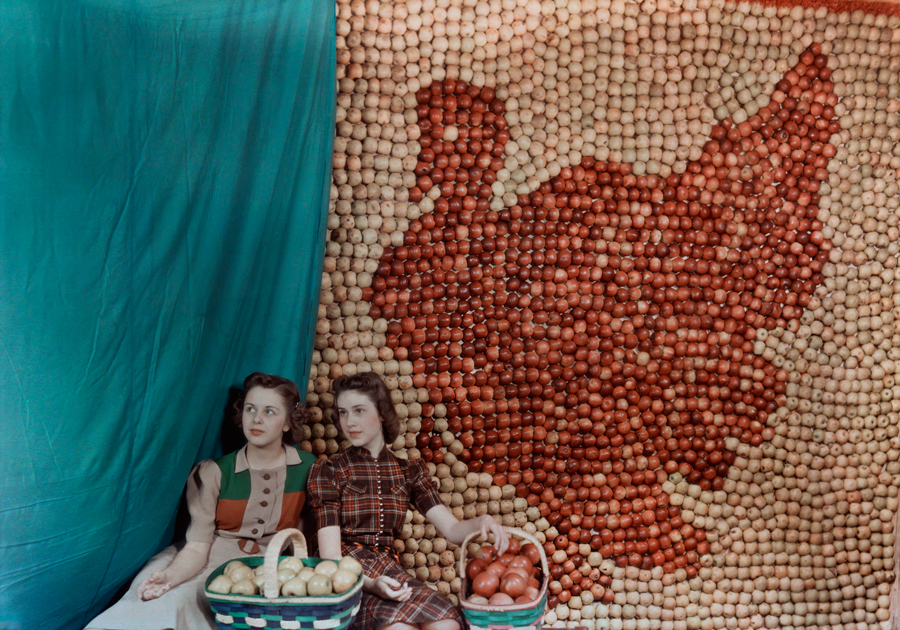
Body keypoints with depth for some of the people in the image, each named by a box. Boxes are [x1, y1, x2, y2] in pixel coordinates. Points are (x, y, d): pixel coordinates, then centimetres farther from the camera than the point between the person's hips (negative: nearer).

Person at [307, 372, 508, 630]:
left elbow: (453, 530, 6)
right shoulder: (328, 471, 3)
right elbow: (330, 554, -5)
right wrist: (369, 583, -24)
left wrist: (482, 522, -16)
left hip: (388, 572, 4)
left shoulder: (408, 473, 14)